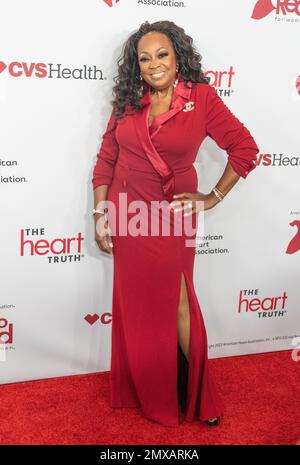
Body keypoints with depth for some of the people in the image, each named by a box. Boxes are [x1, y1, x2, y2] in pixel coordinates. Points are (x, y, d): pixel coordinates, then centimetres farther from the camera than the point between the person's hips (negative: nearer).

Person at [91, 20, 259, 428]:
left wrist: (213, 197, -5)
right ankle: (141, 391, 33)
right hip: (127, 217, 3)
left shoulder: (201, 97, -7)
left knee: (176, 304, 2)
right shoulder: (127, 101, 2)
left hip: (173, 217, -3)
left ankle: (196, 394, 24)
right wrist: (100, 215, 1)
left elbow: (245, 148, -5)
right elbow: (106, 159, 5)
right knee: (135, 304, 13)